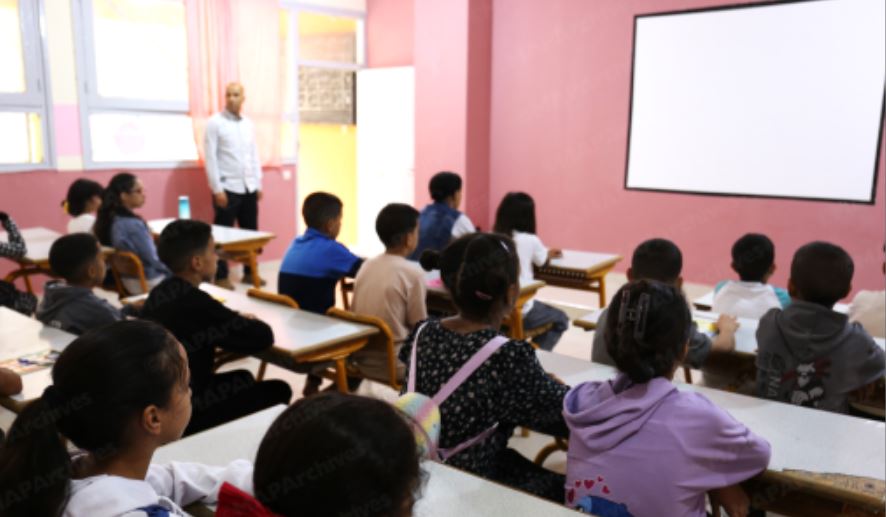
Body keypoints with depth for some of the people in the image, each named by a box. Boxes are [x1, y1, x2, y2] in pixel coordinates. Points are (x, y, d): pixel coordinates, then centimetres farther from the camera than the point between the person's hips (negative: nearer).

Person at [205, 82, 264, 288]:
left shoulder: (249, 124, 11)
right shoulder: (215, 123, -4)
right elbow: (210, 157, -8)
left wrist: (258, 184, 10)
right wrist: (217, 189, -13)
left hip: (249, 187, 5)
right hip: (227, 187, -5)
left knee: (251, 232, 9)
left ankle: (250, 272, 21)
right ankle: (221, 276, 12)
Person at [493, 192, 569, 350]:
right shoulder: (530, 240, -5)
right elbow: (542, 260, 15)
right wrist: (550, 253, 39)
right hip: (519, 309, -4)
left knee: (540, 307, 33)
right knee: (560, 319, 22)